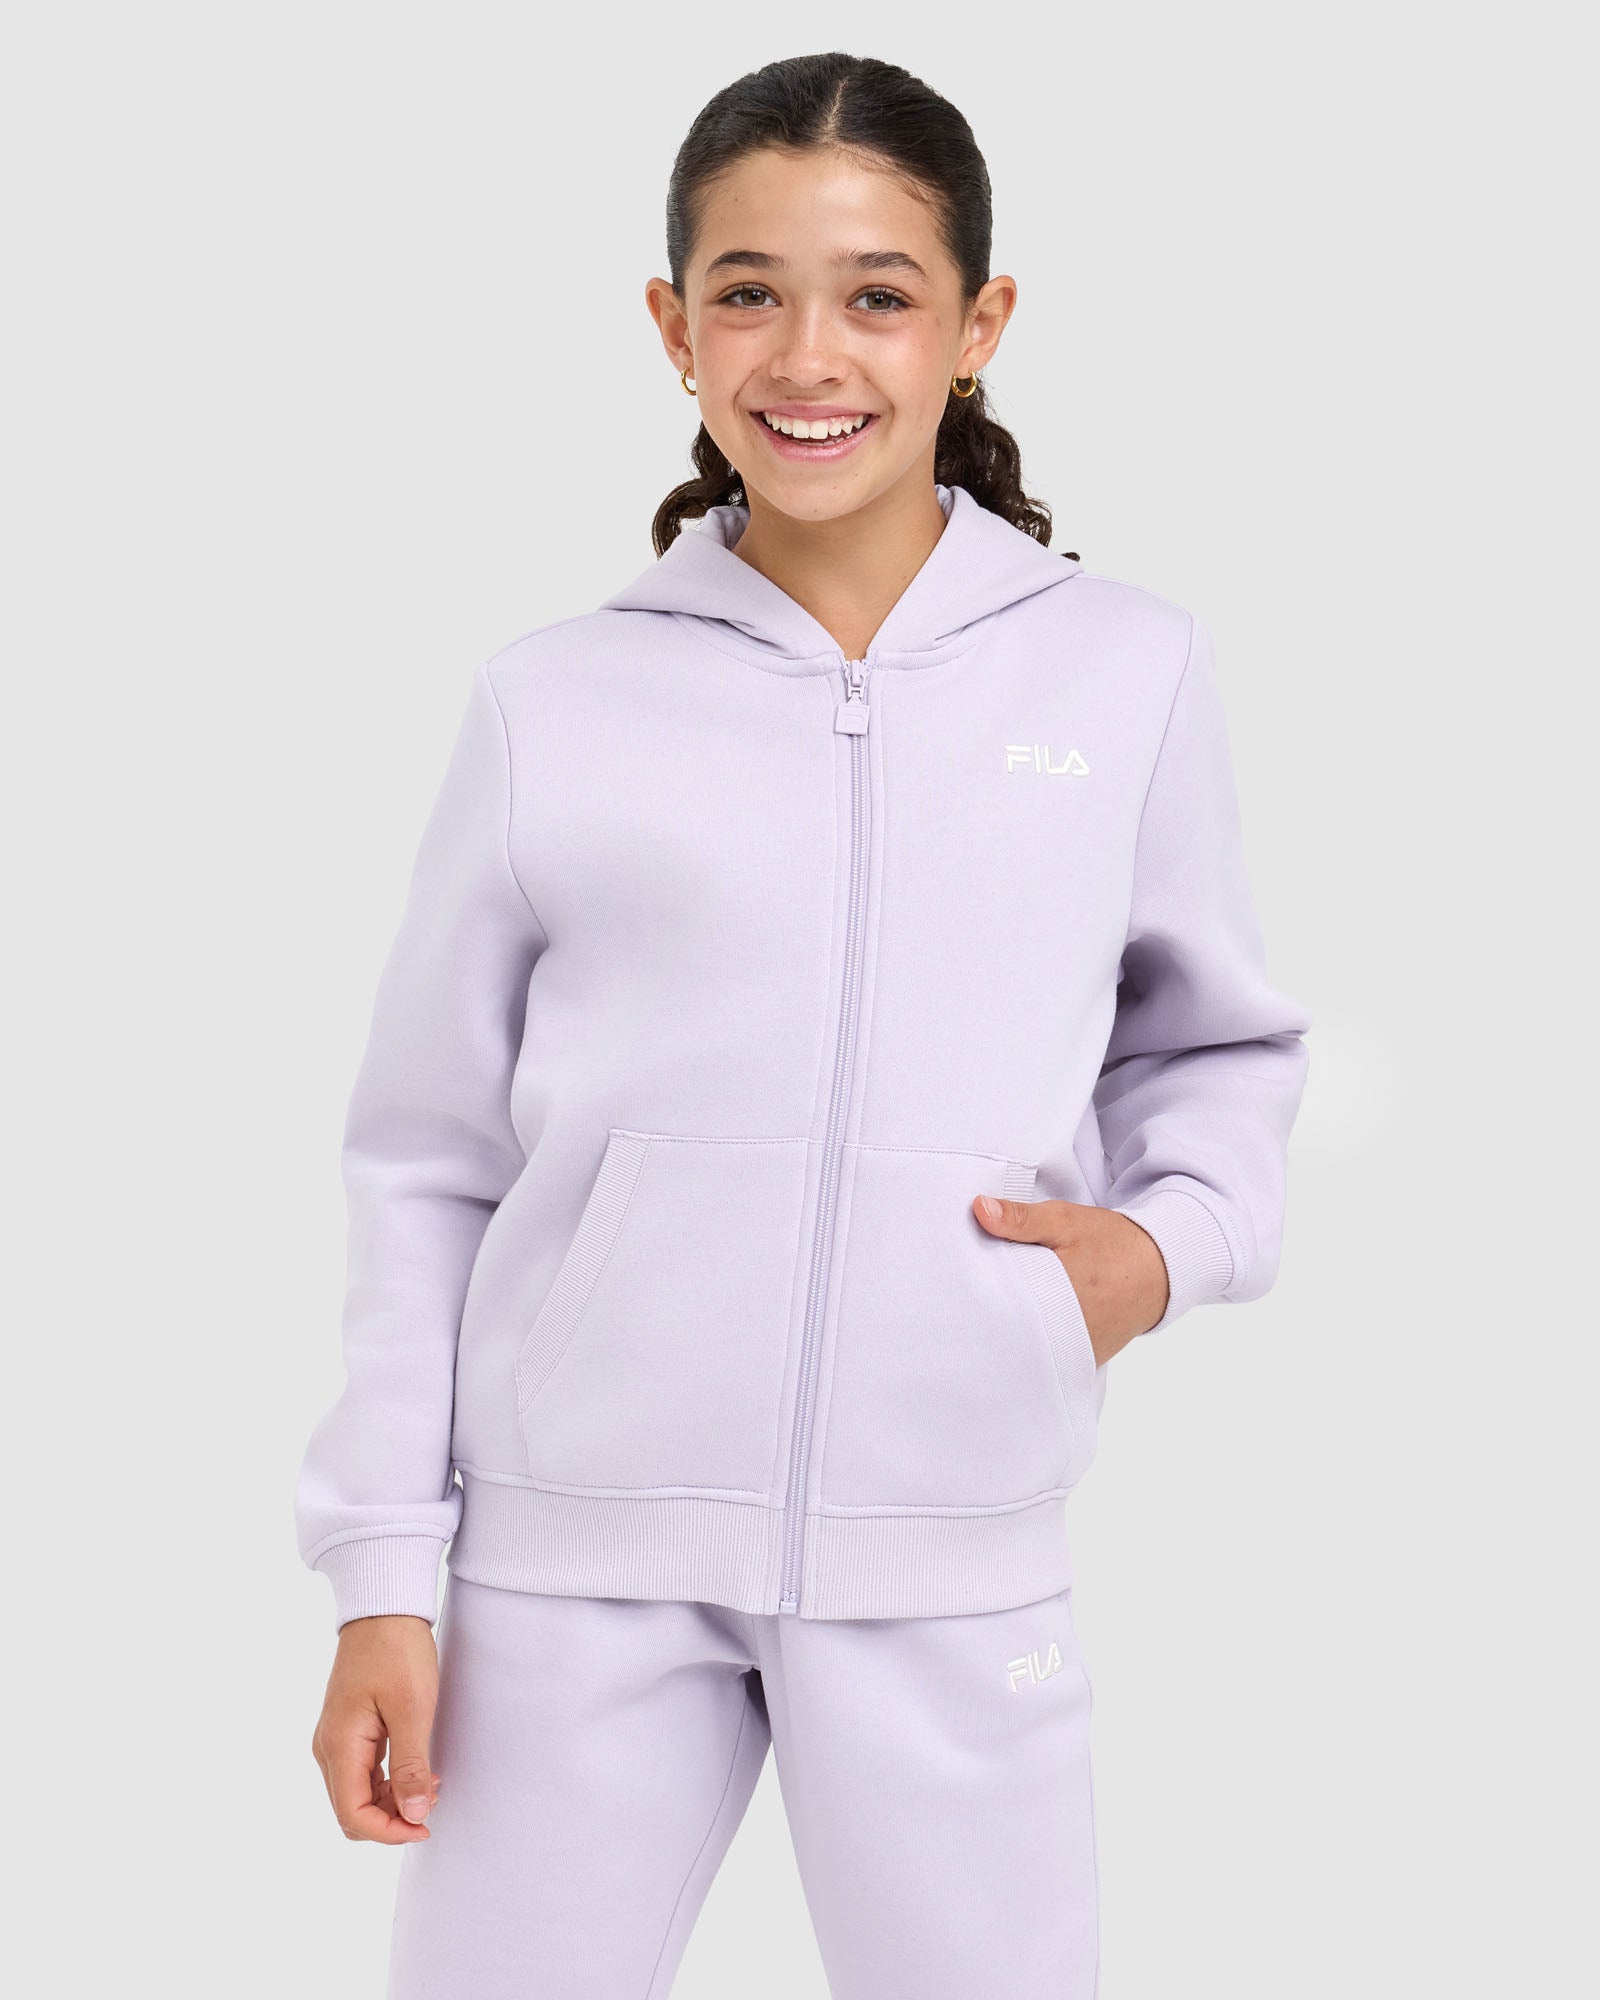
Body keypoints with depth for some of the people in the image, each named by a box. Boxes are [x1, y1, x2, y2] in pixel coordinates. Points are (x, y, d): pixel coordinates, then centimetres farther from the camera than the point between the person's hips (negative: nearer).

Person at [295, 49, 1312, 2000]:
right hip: (574, 1560, 0)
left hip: (951, 1564, 0)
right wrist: (385, 1578, 3)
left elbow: (1220, 1046, 15)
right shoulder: (551, 704, 2)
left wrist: (1169, 1237, -6)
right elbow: (429, 1162, 6)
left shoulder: (1128, 675, 2)